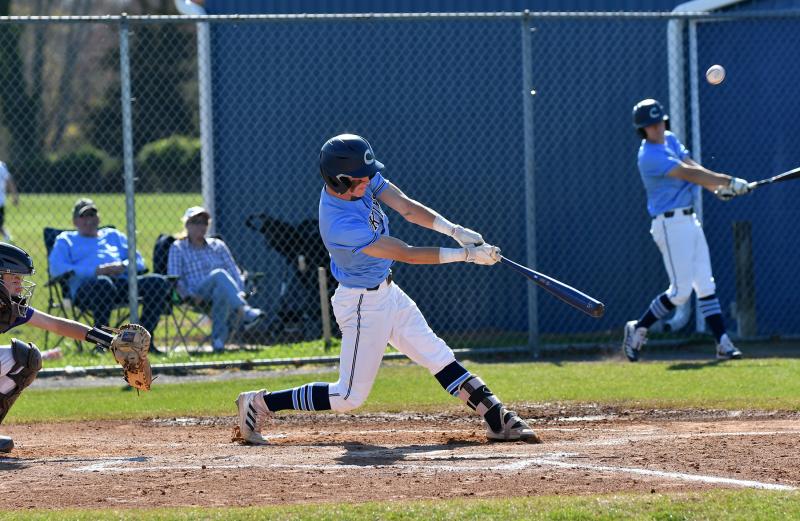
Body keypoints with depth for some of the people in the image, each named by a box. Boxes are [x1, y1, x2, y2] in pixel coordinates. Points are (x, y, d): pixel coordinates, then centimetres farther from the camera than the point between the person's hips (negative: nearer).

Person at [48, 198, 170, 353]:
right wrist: (95, 271, -7)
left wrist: (123, 266, -1)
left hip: (122, 281, 4)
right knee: (103, 283, -42)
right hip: (86, 287, -4)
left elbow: (139, 261, 24)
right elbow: (56, 269, 4)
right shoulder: (66, 240, 24)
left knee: (159, 281, -22)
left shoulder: (114, 235, 35)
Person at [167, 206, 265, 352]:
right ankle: (245, 312, -59)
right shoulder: (178, 248, 16)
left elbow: (234, 271, 18)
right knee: (219, 274, -35)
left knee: (222, 289, -38)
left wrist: (240, 292, -1)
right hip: (198, 297, -3)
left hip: (223, 291, 3)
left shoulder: (218, 245, 26)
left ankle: (218, 336, -48)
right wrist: (189, 295, -13)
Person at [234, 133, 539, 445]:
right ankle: (260, 404, 9)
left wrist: (455, 231, -22)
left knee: (438, 357, 9)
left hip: (386, 291, 9)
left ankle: (498, 420, 12)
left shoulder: (362, 180, -10)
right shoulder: (340, 225, -33)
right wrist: (466, 255, -25)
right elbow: (407, 254, -28)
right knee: (350, 396, 0)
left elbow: (406, 207, -9)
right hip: (363, 305, -9)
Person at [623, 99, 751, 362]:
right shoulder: (649, 156, -17)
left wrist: (717, 187, -12)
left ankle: (723, 344, 3)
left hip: (689, 219, 9)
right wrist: (729, 182, -21)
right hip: (670, 224, -9)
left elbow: (694, 167, 5)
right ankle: (638, 329, 8)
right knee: (681, 291, -8)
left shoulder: (671, 140, 13)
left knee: (706, 285, 5)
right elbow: (688, 173, -22)